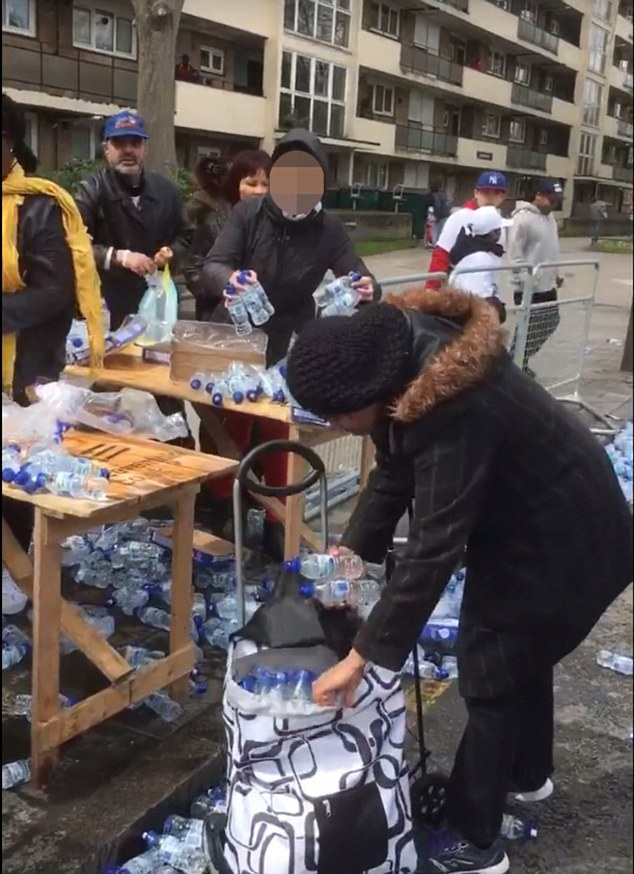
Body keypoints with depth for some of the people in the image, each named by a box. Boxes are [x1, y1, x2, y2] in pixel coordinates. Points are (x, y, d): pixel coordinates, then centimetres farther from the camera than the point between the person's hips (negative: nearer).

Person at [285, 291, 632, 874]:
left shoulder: (454, 411, -39)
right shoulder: (403, 360, -12)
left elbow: (435, 546, -37)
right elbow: (394, 473, -1)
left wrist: (362, 655, -33)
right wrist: (352, 548, -11)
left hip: (562, 540, -9)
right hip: (522, 518, 9)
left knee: (491, 673, 0)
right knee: (520, 650, 24)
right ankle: (528, 775, 48)